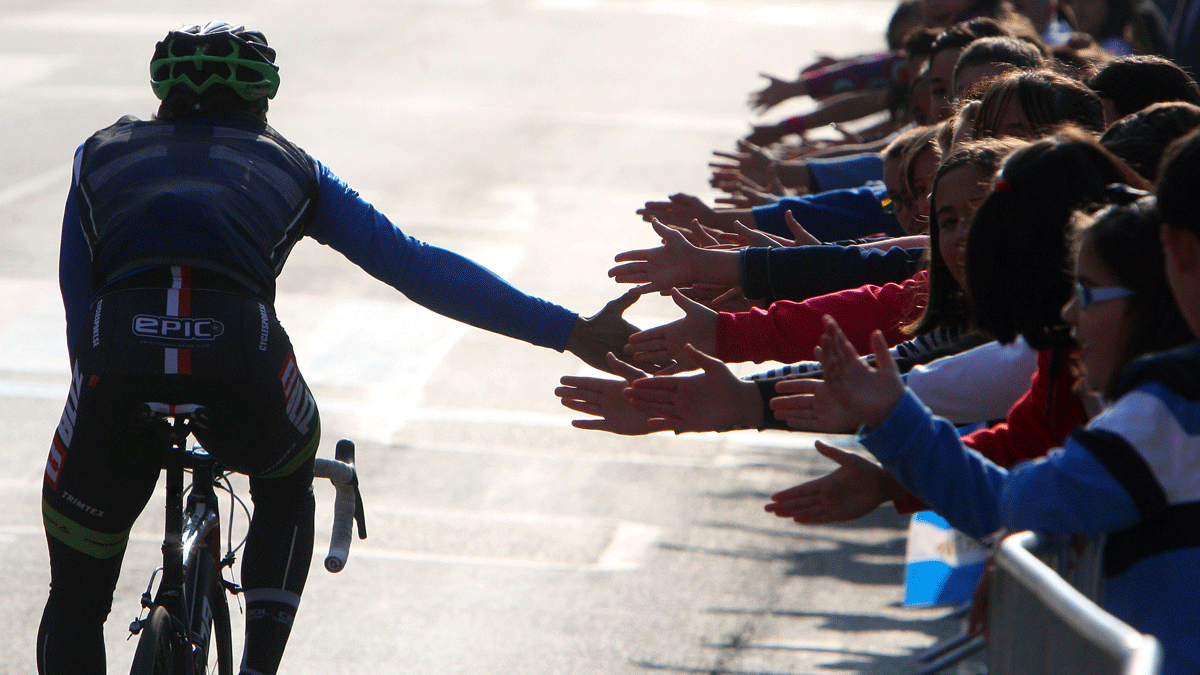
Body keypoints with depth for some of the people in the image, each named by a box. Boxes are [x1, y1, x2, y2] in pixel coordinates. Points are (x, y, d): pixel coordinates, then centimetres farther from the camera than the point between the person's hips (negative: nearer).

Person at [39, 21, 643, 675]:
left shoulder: (102, 154, 33)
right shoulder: (289, 167, 31)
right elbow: (419, 268, 24)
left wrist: (118, 414, 46)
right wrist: (572, 332, 24)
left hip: (119, 352, 0)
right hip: (240, 354, 0)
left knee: (76, 596, 15)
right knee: (286, 486, 36)